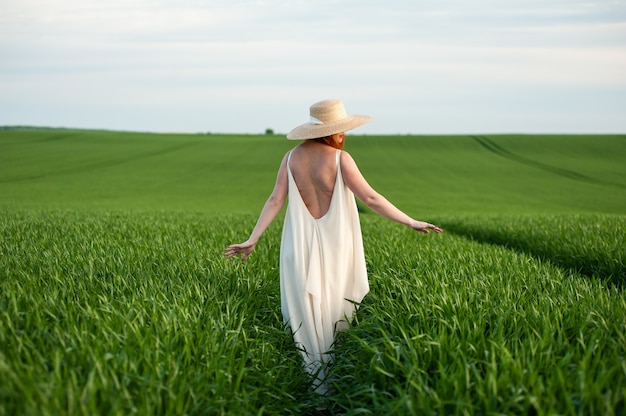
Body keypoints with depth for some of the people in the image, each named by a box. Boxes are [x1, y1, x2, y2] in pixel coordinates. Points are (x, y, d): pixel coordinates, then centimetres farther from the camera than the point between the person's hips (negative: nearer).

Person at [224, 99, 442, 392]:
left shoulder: (293, 157, -2)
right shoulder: (340, 158, -13)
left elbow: (275, 200, -5)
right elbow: (370, 198, -14)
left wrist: (252, 240, -1)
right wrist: (411, 222, -8)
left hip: (300, 247, 3)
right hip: (334, 247, -3)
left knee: (308, 314, 11)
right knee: (335, 312, 11)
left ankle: (318, 378, 15)